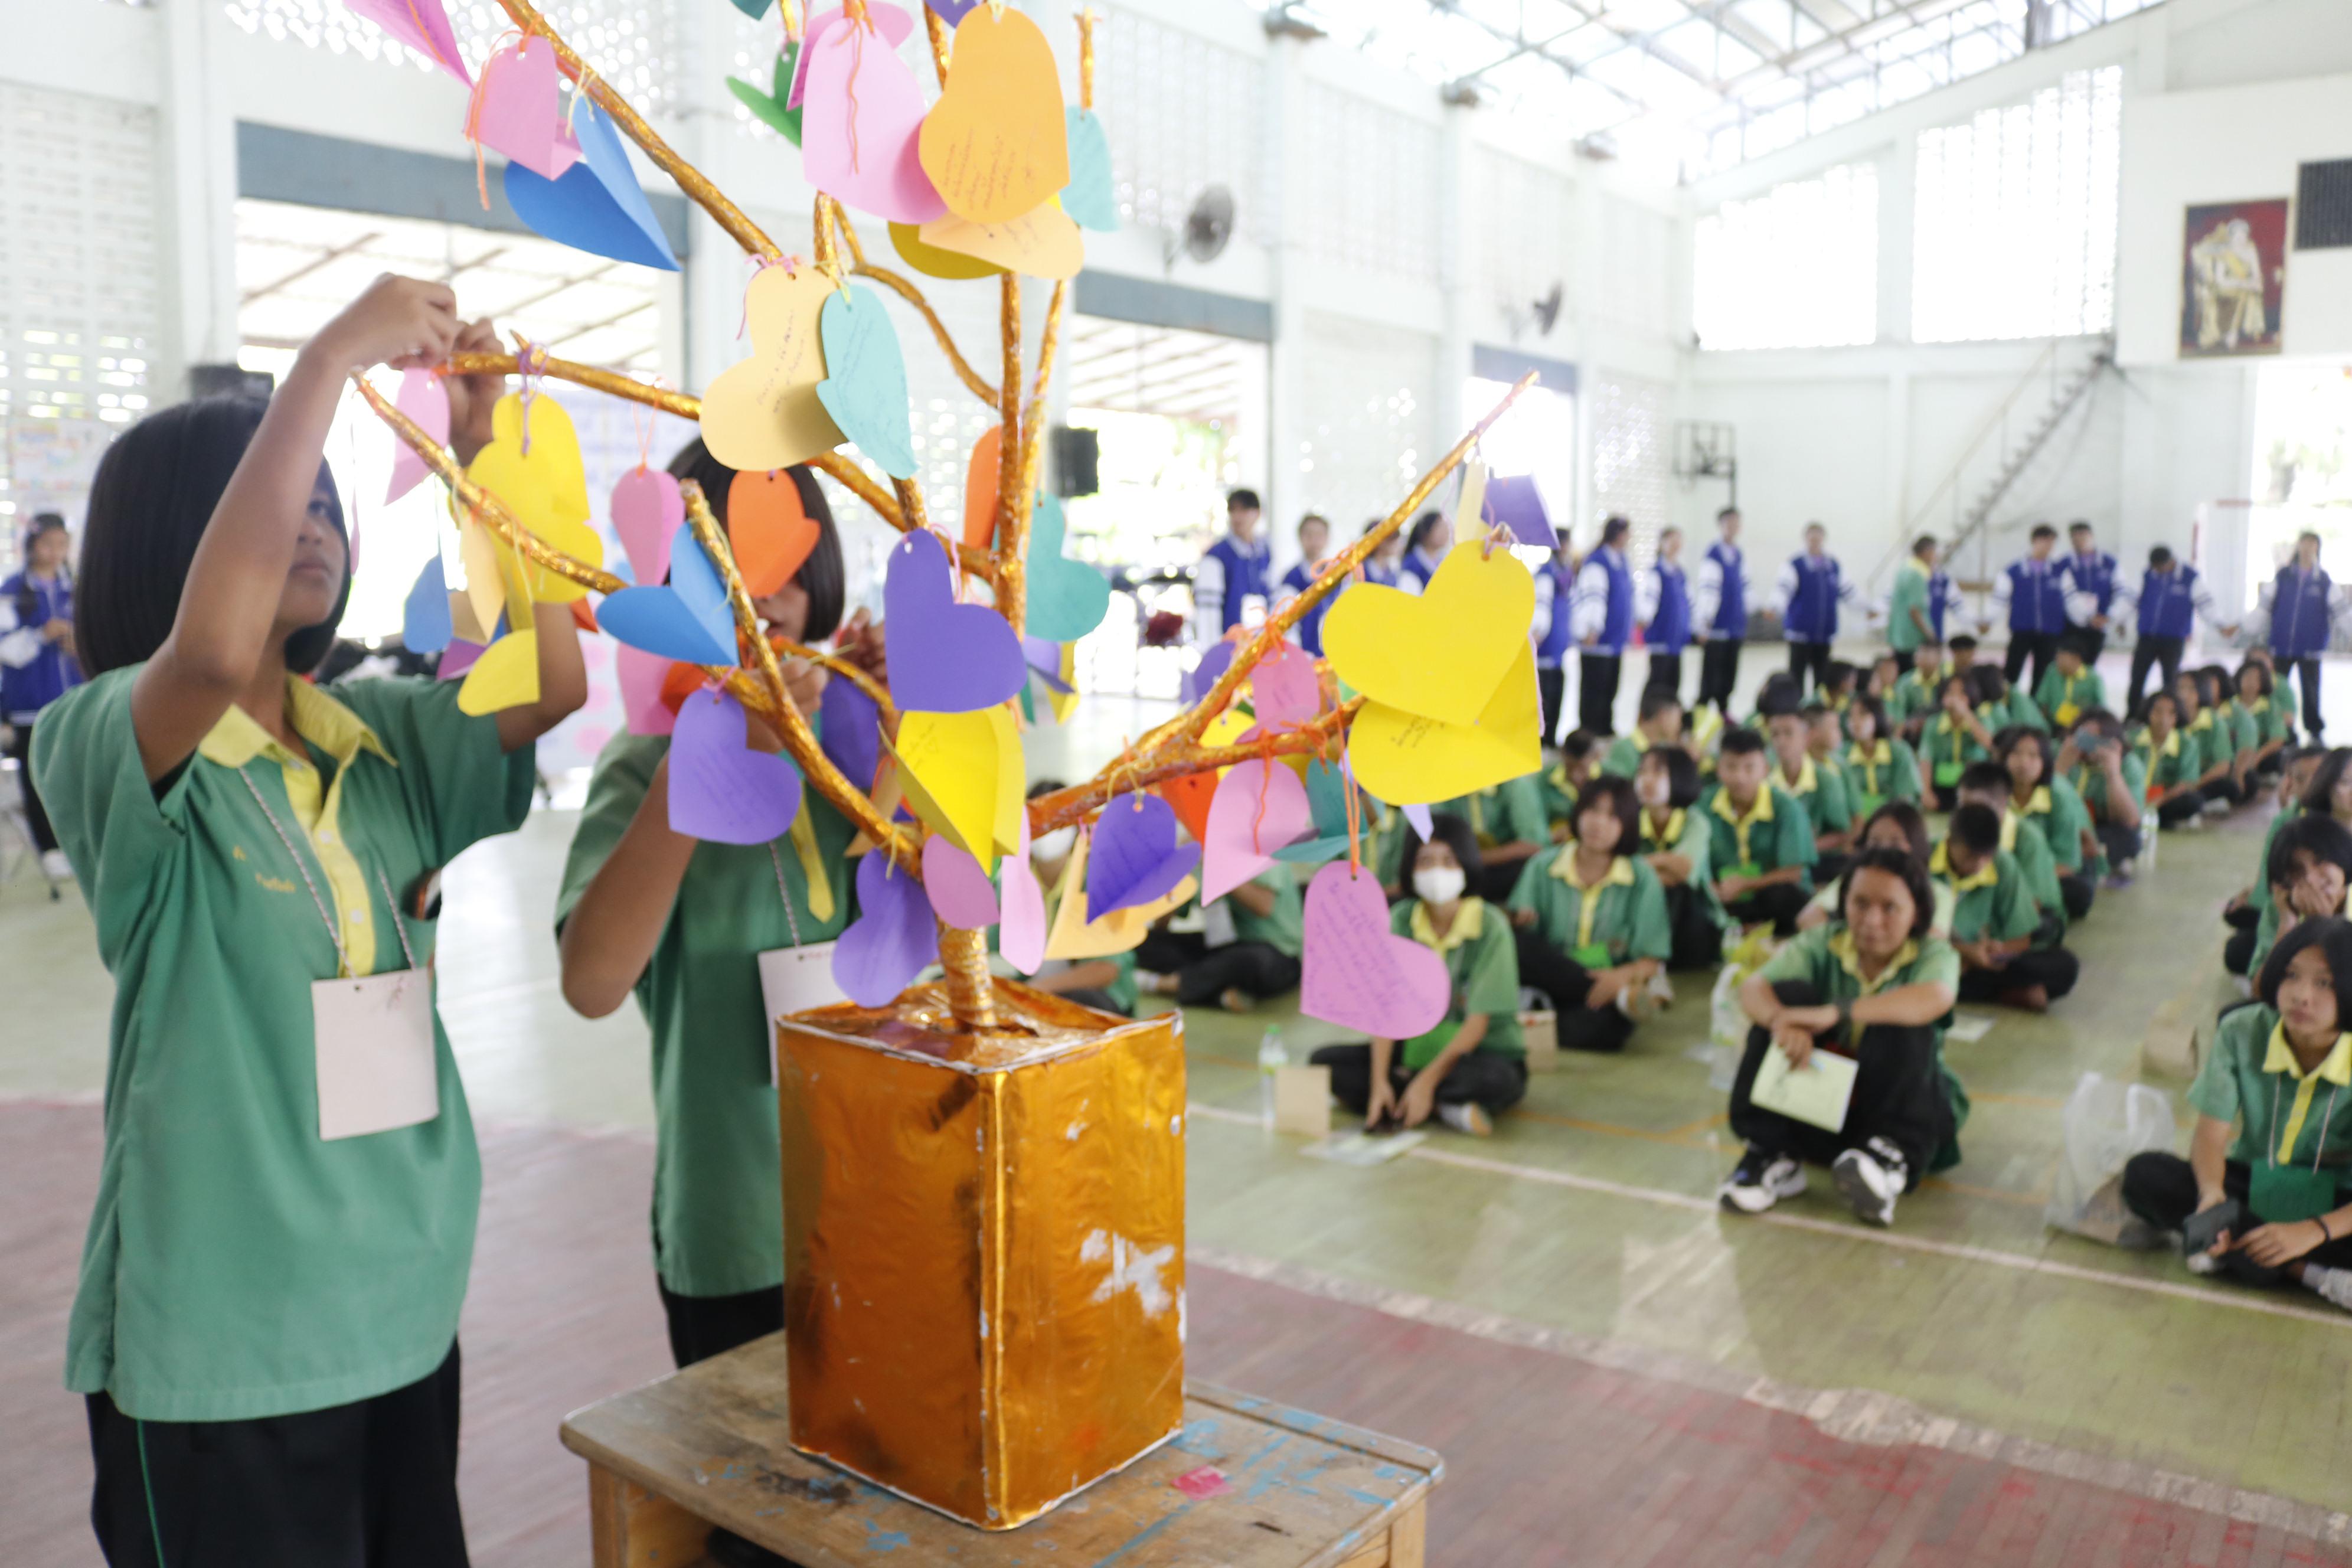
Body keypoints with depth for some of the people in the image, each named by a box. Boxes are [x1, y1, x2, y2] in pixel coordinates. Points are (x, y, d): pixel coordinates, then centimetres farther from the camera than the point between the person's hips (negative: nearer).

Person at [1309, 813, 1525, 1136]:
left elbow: (1478, 1022, -18)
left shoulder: (1491, 927, -15)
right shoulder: (1401, 920, -4)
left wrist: (1427, 1080, -25)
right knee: (1325, 1061, -14)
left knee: (1496, 1080, -38)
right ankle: (1444, 1108, -19)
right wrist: (1378, 1082, -22)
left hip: (1484, 1053, -5)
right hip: (1418, 1047, 5)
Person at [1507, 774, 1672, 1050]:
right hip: (1550, 983, 4)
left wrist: (1623, 975, -22)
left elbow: (1652, 961, 1)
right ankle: (1622, 996, -27)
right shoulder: (1543, 866, 8)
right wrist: (1518, 924, -21)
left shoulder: (1642, 879, 5)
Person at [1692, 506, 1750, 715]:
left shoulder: (1739, 556, 11)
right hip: (1715, 626, -7)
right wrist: (1702, 624, -17)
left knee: (1730, 673, 11)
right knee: (1711, 673, -3)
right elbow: (1706, 591, -15)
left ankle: (1723, 709, 21)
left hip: (1735, 626, 7)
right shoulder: (1712, 555, -13)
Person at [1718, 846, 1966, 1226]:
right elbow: (1753, 987, -24)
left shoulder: (1933, 953, -10)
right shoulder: (1823, 944, -6)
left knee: (1902, 1028, -29)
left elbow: (1934, 999, -37)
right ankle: (1772, 1157, -22)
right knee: (1788, 994, -21)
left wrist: (1836, 1013, -50)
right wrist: (1781, 1021, -49)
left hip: (1909, 1104, -2)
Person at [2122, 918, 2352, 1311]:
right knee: (2144, 1173, -27)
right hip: (2253, 1185, 3)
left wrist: (2314, 1231, -35)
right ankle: (2308, 1273, -23)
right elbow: (2210, 1133, -14)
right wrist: (2212, 1192, -35)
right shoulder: (2243, 1032, -13)